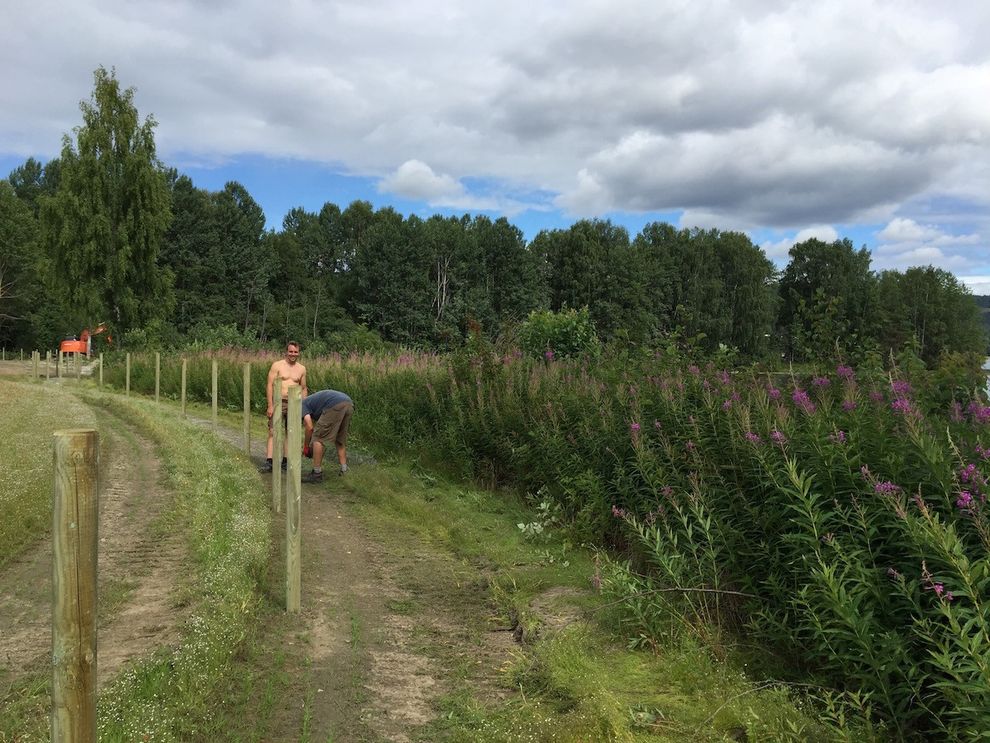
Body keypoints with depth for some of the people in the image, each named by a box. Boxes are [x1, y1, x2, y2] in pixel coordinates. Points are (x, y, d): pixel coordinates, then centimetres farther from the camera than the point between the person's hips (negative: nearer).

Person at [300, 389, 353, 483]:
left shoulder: (301, 405, 17)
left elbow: (309, 427, 2)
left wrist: (306, 446, 15)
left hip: (335, 405, -8)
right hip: (349, 404, 8)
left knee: (318, 439, 4)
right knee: (341, 439, 24)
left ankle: (317, 474, 7)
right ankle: (344, 471, 22)